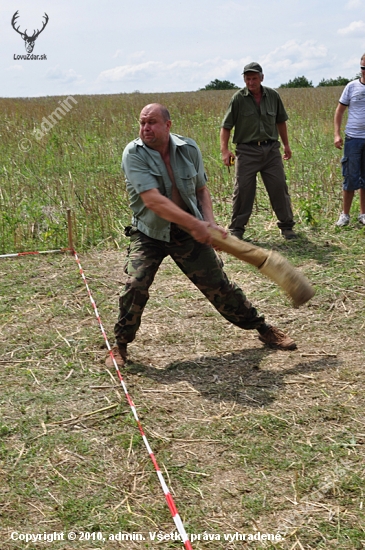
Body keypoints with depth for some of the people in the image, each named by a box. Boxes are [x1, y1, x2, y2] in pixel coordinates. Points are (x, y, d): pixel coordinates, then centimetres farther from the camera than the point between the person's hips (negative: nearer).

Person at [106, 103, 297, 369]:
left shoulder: (189, 149, -4)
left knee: (220, 285, 6)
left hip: (189, 234, 3)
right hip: (150, 234, -2)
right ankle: (120, 344, 4)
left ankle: (263, 328, 24)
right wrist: (194, 224, -29)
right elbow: (152, 200, -27)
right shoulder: (133, 154, -16)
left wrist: (210, 222, -9)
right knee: (136, 285, -20)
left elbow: (201, 189, 9)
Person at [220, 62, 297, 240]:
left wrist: (286, 145, 20)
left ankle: (287, 226, 16)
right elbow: (226, 126, -2)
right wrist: (224, 149, -14)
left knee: (279, 187, 3)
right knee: (242, 190, -2)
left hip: (271, 149, 3)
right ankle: (237, 229, 11)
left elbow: (280, 121, 19)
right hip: (247, 150, -2)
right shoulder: (238, 98, -3)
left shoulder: (273, 96, 6)